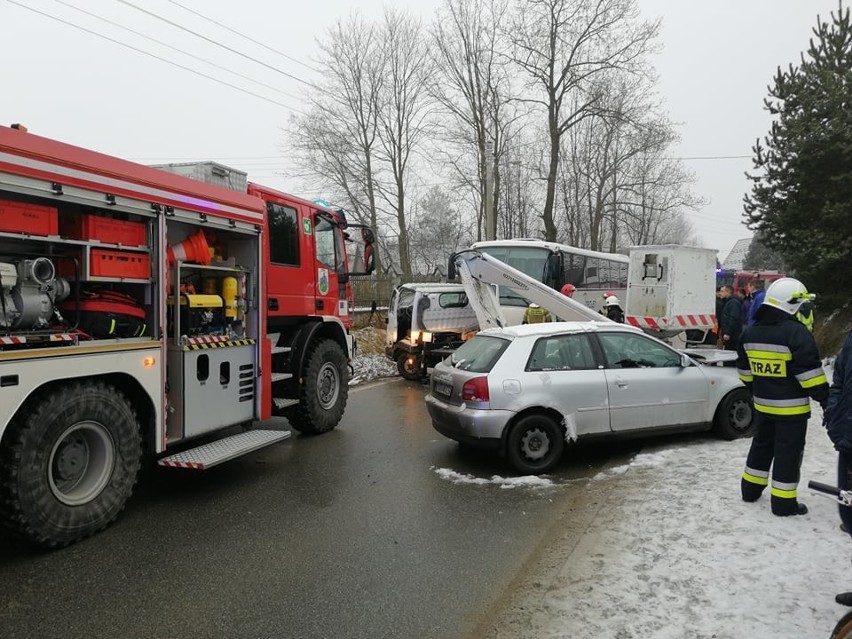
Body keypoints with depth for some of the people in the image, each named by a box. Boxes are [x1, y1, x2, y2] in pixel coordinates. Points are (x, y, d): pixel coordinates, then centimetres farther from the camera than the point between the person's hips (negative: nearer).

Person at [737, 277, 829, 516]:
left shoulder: (750, 333, 4)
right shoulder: (797, 332, -19)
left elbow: (744, 370, 13)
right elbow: (809, 372, -19)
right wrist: (825, 398, -9)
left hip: (763, 404, 7)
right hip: (791, 407, -6)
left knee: (762, 445, 21)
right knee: (788, 453, 4)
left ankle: (750, 489, 30)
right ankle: (783, 502, 11)